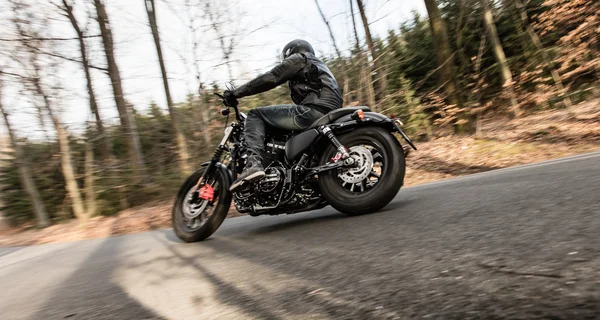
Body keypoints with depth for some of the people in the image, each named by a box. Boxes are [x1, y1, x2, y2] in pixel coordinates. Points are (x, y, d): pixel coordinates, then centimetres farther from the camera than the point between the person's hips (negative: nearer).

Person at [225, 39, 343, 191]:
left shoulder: (298, 59, 11)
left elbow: (271, 78, -2)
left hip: (312, 110, -9)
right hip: (329, 116, 10)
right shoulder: (319, 65, 38)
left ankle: (253, 163, -26)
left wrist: (236, 93, 1)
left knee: (255, 115, -5)